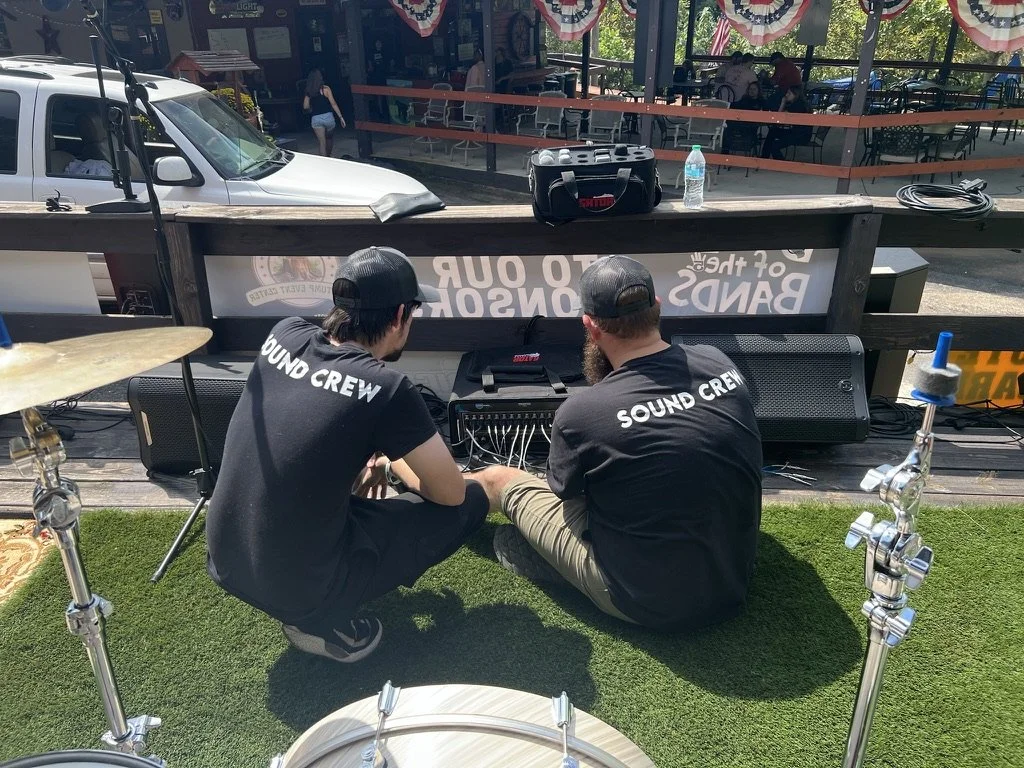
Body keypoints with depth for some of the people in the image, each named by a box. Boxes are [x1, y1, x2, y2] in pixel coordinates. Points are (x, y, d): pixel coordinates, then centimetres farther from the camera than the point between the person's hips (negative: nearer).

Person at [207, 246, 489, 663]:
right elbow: (452, 492, -8)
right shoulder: (387, 389, -21)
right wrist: (392, 461, 10)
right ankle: (322, 618, 3)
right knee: (471, 502, 2)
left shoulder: (284, 334, -4)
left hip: (225, 563, 7)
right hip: (298, 589, -6)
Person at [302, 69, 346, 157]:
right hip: (328, 117, -1)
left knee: (322, 142, 2)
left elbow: (305, 107, 5)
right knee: (330, 138, 22)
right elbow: (333, 104, -6)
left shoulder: (309, 91, 6)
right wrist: (340, 117, -3)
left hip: (315, 119, 1)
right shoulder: (325, 88, -2)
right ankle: (328, 157, 32)